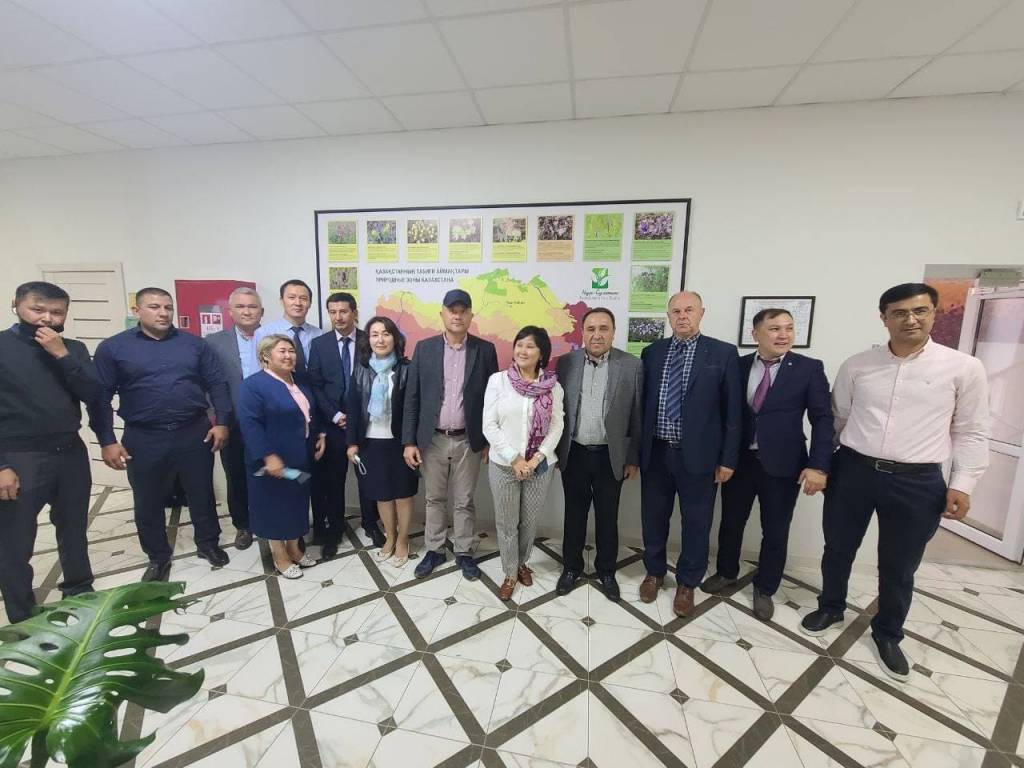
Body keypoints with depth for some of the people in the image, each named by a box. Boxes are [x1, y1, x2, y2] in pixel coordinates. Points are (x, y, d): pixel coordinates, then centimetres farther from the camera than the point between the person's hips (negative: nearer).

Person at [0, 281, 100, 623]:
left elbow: (93, 396, -4)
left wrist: (61, 355, -14)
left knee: (74, 530, 18)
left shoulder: (73, 349, 6)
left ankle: (79, 593, 36)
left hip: (71, 454, 4)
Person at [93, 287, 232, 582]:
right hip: (143, 439, 0)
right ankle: (158, 557, 34)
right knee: (148, 503, 14)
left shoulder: (194, 344, 3)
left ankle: (208, 544, 32)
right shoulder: (112, 347, 0)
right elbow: (100, 397, 0)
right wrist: (107, 441, -5)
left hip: (195, 433, 0)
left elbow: (217, 384, 2)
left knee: (202, 494, 12)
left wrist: (222, 422, -6)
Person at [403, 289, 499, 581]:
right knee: (434, 499, 16)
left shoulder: (485, 350, -2)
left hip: (468, 441, -1)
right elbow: (412, 398, 0)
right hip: (432, 440, 1)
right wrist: (409, 441, -4)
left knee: (464, 501, 12)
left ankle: (463, 552, 31)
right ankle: (434, 550, 34)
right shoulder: (424, 348, -1)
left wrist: (489, 441, 0)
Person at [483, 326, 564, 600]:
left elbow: (556, 427, -2)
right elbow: (489, 425, -7)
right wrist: (514, 459, -12)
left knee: (529, 521, 16)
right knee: (506, 522, 11)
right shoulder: (498, 380, -6)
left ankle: (522, 563, 42)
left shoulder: (553, 386, -3)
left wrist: (536, 459, -12)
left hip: (539, 466, 1)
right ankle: (510, 573, 33)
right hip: (503, 464, -1)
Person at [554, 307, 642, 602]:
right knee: (574, 515, 15)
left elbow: (637, 416, -2)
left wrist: (633, 458, 0)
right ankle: (571, 568, 34)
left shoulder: (632, 366, -6)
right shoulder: (565, 362, -3)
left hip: (610, 457, 0)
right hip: (574, 454, 1)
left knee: (607, 518, 15)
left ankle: (606, 571, 36)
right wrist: (554, 450, 3)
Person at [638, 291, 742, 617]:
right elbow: (642, 403, 5)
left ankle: (686, 583, 34)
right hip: (656, 453, 2)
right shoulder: (652, 352, 3)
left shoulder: (723, 353, -4)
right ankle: (654, 572, 39)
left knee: (696, 523, 12)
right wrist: (635, 449, 4)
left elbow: (733, 411, -3)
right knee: (653, 518, 15)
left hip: (698, 455, -2)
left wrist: (728, 458, -4)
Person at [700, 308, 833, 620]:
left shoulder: (809, 368, -4)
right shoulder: (738, 366, 0)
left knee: (775, 531, 12)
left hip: (782, 465, -1)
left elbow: (823, 420, -6)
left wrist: (818, 466, -14)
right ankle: (726, 573, 40)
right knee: (731, 521, 17)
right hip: (738, 460, 2)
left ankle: (764, 590, 34)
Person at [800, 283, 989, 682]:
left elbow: (971, 433, 2)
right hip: (852, 471, 1)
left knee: (898, 568, 14)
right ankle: (831, 607, 42)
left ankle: (887, 634, 39)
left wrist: (962, 484, -4)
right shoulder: (856, 365, 1)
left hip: (917, 482, -1)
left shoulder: (964, 368, -2)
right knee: (838, 549, 17)